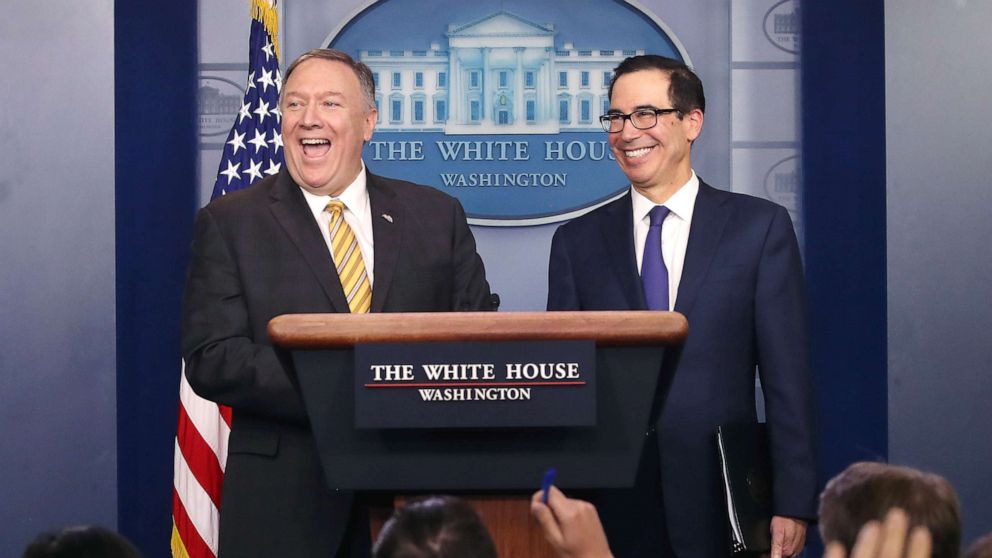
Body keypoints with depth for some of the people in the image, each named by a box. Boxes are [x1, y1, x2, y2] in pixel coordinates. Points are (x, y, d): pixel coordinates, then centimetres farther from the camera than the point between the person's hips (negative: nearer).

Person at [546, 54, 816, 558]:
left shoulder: (760, 227, 2)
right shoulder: (576, 242, 9)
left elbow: (787, 379, -1)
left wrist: (792, 504, -6)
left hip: (722, 511, -2)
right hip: (613, 513, 2)